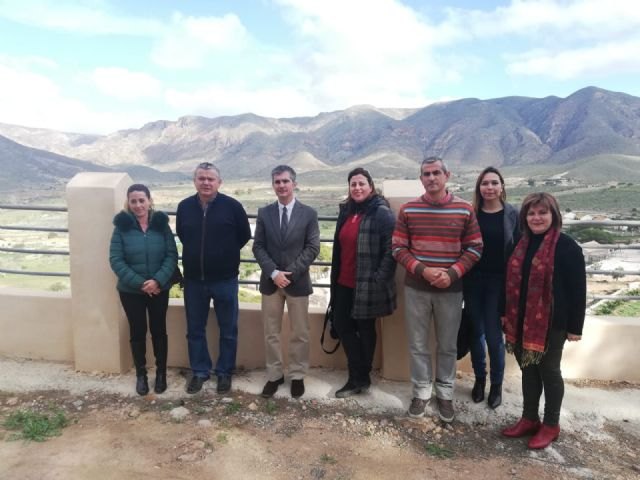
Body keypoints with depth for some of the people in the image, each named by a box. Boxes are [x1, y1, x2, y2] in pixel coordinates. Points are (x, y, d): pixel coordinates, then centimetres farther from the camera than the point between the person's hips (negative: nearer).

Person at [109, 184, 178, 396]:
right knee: (137, 332, 10)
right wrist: (139, 283, -17)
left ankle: (161, 372, 26)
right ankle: (141, 374, 27)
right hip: (130, 291, 0)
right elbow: (116, 260, -10)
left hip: (159, 290, 1)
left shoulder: (161, 224, -4)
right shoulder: (122, 227, -6)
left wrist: (158, 280, -19)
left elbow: (172, 255, -6)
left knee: (159, 330, 10)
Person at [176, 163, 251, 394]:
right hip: (193, 280, 3)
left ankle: (224, 372, 26)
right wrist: (198, 253, 10)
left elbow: (244, 236, 1)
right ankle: (199, 371, 30)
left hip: (225, 279, -2)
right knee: (195, 329, 13)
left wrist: (226, 253, 7)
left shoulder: (232, 206, -10)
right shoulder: (184, 207, -1)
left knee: (228, 330, 9)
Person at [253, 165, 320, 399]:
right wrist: (274, 273, -13)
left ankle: (297, 376, 23)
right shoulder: (264, 213, 4)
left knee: (299, 333, 8)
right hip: (270, 281, 2)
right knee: (271, 333, 10)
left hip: (298, 281, -1)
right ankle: (274, 375, 24)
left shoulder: (309, 213, -2)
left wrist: (290, 273, -14)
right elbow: (258, 247, 0)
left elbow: (312, 248, -6)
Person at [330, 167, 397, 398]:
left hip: (367, 285, -7)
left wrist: (379, 278, -19)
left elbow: (391, 249, -16)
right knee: (342, 325, 9)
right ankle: (358, 377, 24)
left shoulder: (382, 213, -12)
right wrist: (335, 277, 16)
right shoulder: (346, 211, 10)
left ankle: (360, 378, 26)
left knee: (365, 329, 8)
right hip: (344, 282, 7)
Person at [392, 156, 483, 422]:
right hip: (416, 288, 0)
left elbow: (474, 248, 1)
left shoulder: (464, 209, -1)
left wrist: (451, 273, -13)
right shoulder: (408, 210, -1)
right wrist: (422, 270, -15)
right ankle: (421, 392, 26)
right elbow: (398, 248, -1)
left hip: (451, 289, 0)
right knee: (418, 344, 10)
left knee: (448, 345, 12)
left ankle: (445, 393, 29)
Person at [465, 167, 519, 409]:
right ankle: (479, 378, 30)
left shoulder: (513, 214, -2)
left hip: (498, 282, -1)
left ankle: (497, 384, 23)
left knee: (494, 335, 2)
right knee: (476, 332, 11)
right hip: (473, 281, 2)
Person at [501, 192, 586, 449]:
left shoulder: (567, 247, -12)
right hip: (522, 321, 6)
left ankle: (551, 425, 24)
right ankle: (529, 419, 30)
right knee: (528, 370, 15)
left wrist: (575, 327, -12)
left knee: (549, 371, 7)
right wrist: (506, 313, 14)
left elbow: (577, 290, -12)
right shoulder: (521, 245, 8)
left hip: (552, 323, -6)